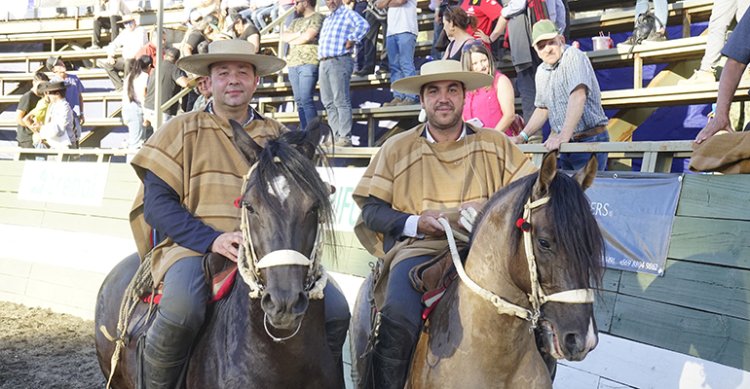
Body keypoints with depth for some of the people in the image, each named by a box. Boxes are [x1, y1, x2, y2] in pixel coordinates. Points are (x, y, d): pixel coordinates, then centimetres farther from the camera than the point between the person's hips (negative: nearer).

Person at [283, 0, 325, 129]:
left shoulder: (317, 18, 1)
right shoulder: (296, 21, 25)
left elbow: (308, 36, -13)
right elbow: (284, 37, 13)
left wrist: (292, 40, 4)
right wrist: (299, 33, -3)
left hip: (309, 64, -8)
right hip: (293, 64, 8)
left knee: (306, 100, -15)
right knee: (299, 101, 4)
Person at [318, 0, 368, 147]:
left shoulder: (347, 14, -1)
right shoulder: (327, 20, 25)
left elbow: (363, 25, -19)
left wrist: (351, 40, -15)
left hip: (339, 61, -9)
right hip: (323, 63, 9)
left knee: (341, 101, -11)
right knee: (328, 102, 6)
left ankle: (345, 137, -10)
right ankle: (337, 136, 10)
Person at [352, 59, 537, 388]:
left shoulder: (495, 145, 13)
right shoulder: (397, 148, 10)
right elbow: (371, 209, 8)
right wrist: (416, 222, -9)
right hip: (418, 246, -1)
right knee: (398, 321, -31)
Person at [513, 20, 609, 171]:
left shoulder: (574, 57, -13)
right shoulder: (541, 72, 11)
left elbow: (578, 96, -26)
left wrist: (564, 135, -35)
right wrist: (522, 137, 13)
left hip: (590, 141, -7)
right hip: (564, 144, 7)